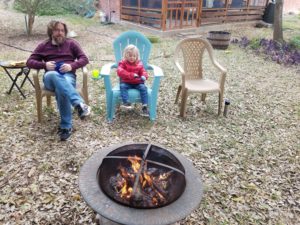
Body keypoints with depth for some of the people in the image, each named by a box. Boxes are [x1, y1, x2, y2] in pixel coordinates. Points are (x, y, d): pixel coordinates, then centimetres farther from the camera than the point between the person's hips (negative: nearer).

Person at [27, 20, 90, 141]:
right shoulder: (43, 45, 19)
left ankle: (66, 126, -34)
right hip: (51, 78, 1)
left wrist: (72, 66, -11)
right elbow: (29, 62, 15)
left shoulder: (71, 43, 17)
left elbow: (84, 59, 8)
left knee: (61, 90, -39)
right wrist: (44, 64, -6)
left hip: (68, 76, 0)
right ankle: (79, 104, -56)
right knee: (54, 75, -40)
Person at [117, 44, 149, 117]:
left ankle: (144, 106, -31)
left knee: (143, 87, -27)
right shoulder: (123, 63, 0)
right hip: (126, 83, -1)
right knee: (122, 86, -32)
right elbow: (120, 71, -17)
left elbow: (143, 72, 7)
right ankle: (126, 102, -45)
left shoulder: (139, 64, 8)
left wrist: (144, 76, -22)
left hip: (137, 83, 1)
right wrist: (131, 75, -29)